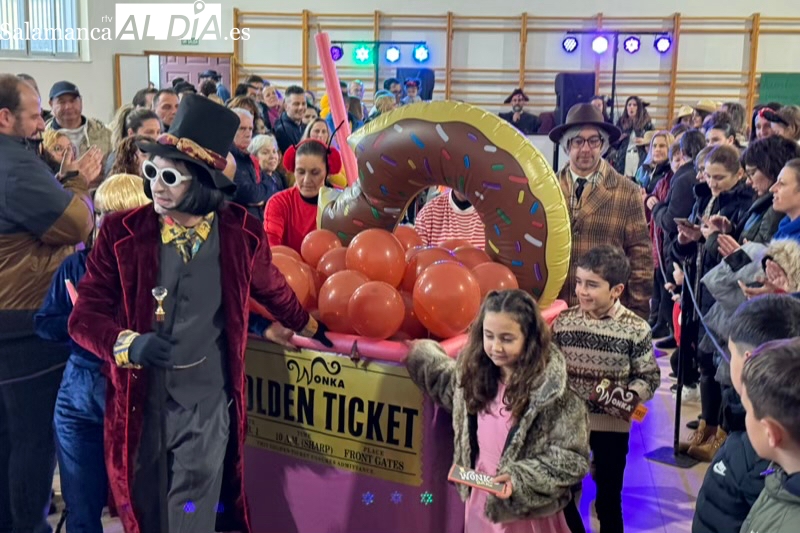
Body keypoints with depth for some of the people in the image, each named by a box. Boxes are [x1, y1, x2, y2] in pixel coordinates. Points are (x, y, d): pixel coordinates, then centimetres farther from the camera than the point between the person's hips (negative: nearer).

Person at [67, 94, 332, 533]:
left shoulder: (241, 233, -5)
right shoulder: (121, 232, -6)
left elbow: (271, 289, 15)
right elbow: (84, 315, -4)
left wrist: (309, 327, 30)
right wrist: (128, 344, -23)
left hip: (208, 402, -1)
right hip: (140, 402, 1)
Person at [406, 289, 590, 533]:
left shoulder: (553, 389, -20)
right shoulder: (474, 374, -2)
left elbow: (573, 458, -17)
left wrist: (521, 479, -25)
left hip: (527, 511, -5)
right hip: (480, 502, 6)